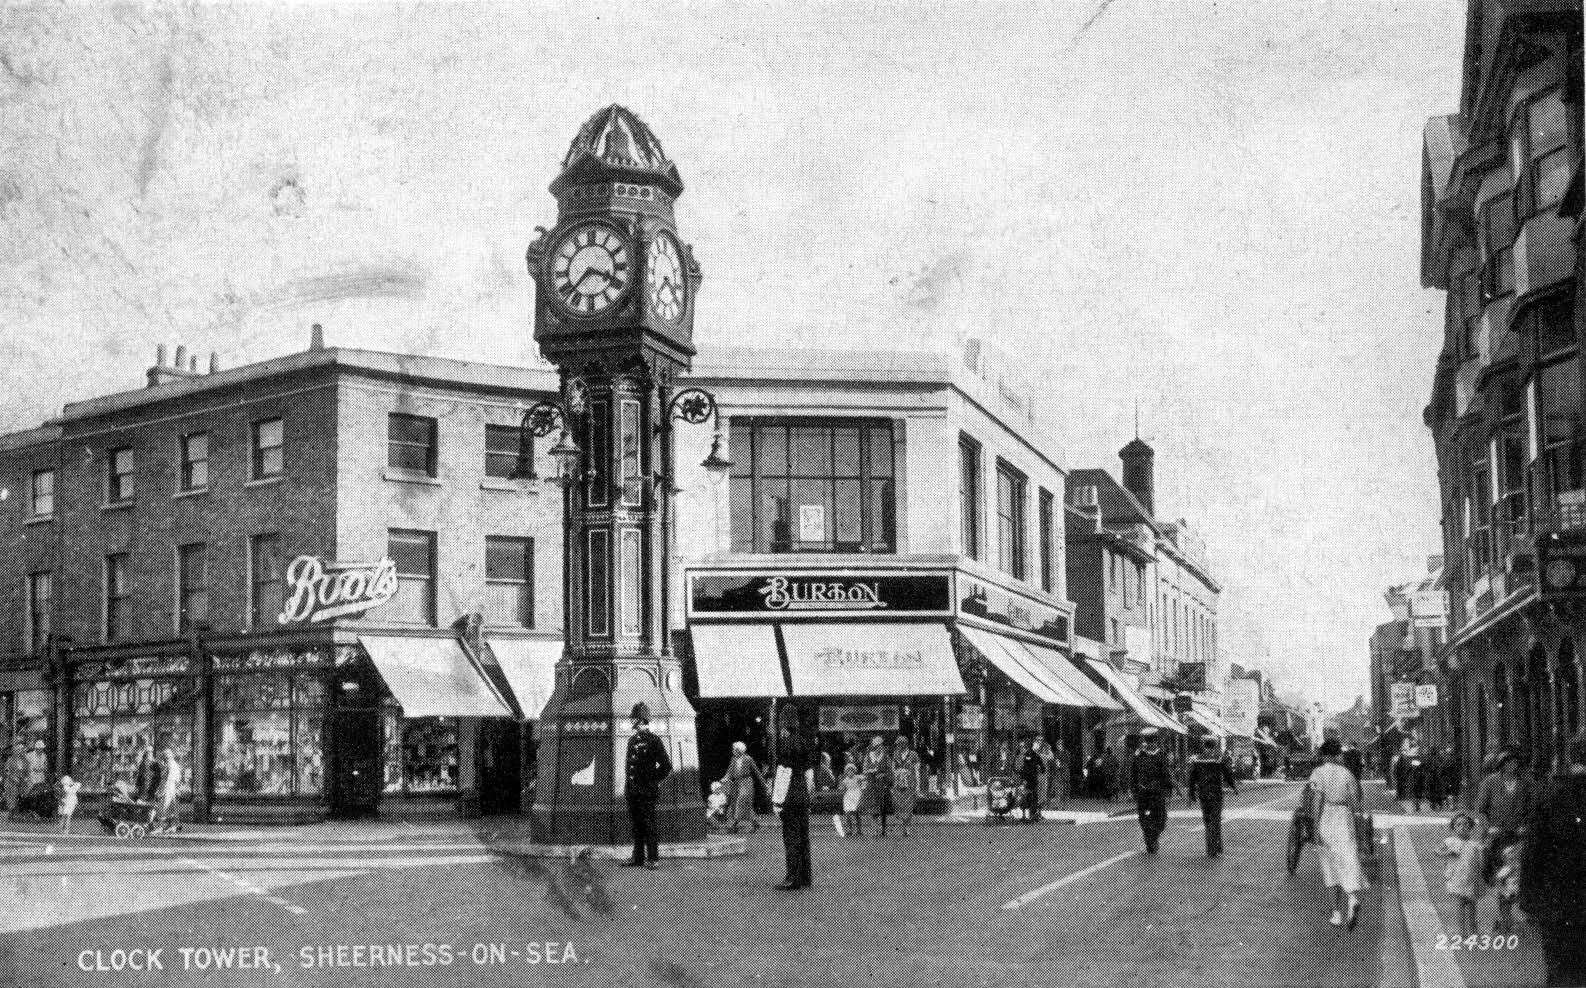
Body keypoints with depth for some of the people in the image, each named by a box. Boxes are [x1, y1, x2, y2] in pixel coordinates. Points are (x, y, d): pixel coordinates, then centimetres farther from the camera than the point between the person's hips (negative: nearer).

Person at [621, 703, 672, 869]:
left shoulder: (653, 740, -7)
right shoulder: (632, 740, 15)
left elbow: (666, 766, -6)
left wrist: (654, 781, -6)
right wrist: (627, 786, 16)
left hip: (647, 792, -7)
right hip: (632, 791, 7)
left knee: (648, 825, -4)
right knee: (636, 825, 10)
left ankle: (652, 858, 0)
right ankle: (638, 857, 17)